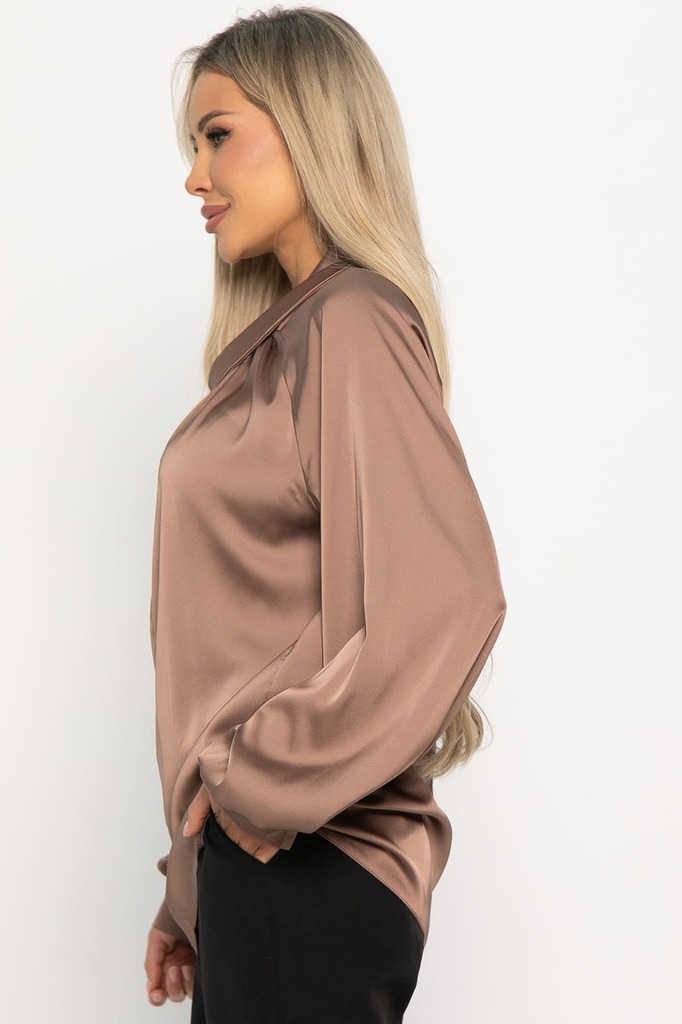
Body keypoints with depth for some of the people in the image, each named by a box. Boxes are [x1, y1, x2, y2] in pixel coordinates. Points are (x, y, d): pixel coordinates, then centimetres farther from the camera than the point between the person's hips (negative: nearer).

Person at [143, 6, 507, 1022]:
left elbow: (446, 602, -25)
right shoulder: (282, 340, 14)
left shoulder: (353, 326, -13)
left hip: (309, 873, -8)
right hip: (247, 858, 8)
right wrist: (189, 889, 14)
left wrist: (262, 781, -15)